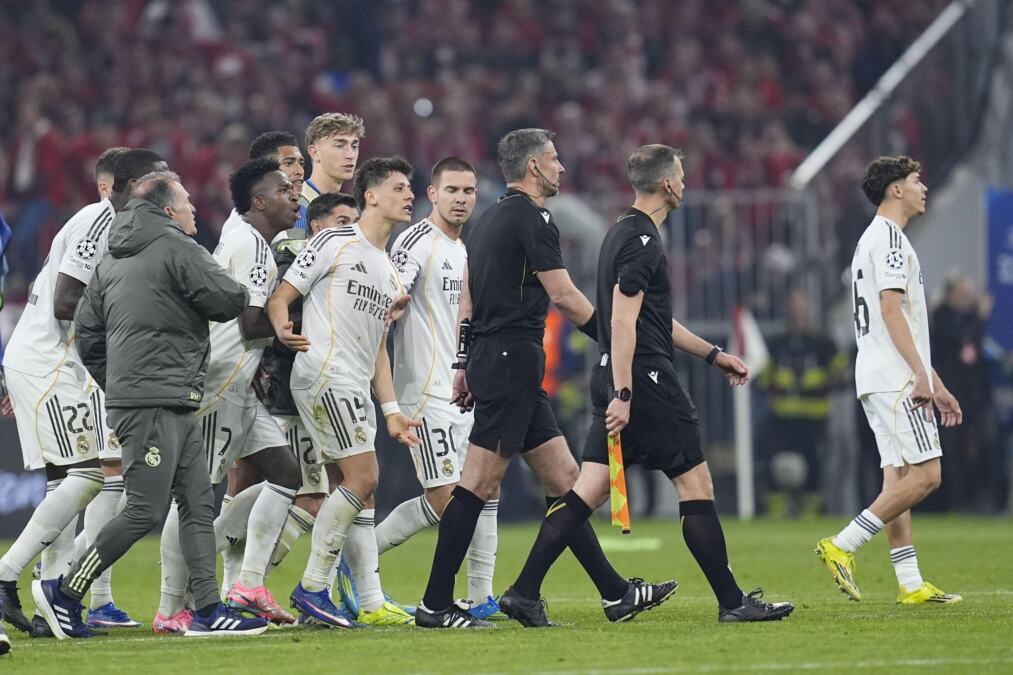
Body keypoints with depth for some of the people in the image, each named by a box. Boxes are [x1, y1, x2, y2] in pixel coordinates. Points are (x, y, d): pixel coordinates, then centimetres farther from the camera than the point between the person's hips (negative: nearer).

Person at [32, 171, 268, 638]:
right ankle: (64, 593, -2)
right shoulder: (177, 249, -9)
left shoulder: (113, 261, 17)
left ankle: (209, 609, 2)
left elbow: (87, 332, 18)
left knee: (199, 504, 6)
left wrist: (114, 384, 24)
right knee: (146, 510, -8)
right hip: (155, 402, -10)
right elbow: (231, 301, -10)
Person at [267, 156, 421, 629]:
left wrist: (390, 410, 17)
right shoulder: (335, 243, -2)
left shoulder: (389, 272, 22)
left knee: (360, 485, 5)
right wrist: (283, 329, -27)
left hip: (355, 387, 9)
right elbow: (281, 296, -5)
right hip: (325, 375, -9)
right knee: (362, 478, -14)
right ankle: (312, 588, -8)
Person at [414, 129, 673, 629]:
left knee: (563, 477, 10)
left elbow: (467, 300, 19)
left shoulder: (490, 219, 18)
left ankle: (614, 591, 11)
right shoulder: (530, 218, -10)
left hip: (490, 359, 10)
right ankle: (435, 604, -9)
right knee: (479, 484, -9)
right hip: (513, 358, -10)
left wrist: (464, 366, 21)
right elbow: (563, 295, -13)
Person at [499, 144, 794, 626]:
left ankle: (524, 592, -3)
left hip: (617, 381, 10)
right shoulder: (640, 240, -13)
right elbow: (622, 321, -20)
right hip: (645, 381, -10)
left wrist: (712, 354, 31)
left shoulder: (626, 233, 19)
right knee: (696, 483, -2)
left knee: (588, 490, 4)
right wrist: (622, 395, -23)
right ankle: (732, 602, 3)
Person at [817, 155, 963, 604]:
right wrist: (921, 375, -23)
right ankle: (842, 546, -14)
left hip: (881, 381, 10)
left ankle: (910, 585, 4)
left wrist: (937, 385, 27)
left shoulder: (878, 238, 24)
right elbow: (891, 309, -19)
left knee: (899, 479, 6)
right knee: (925, 475, -12)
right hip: (894, 378, -10)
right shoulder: (888, 236, -9)